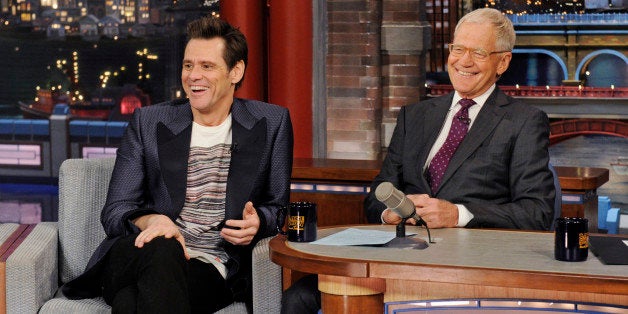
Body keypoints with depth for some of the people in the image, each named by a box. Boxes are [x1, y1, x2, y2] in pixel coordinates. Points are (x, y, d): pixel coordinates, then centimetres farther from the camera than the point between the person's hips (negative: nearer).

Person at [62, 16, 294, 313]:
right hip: (137, 257, 2)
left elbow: (278, 207, 16)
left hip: (213, 271, -2)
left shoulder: (272, 123, 11)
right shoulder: (148, 121, 11)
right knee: (161, 248, -39)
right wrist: (151, 220, -17)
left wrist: (257, 222, -9)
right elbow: (115, 211, 7)